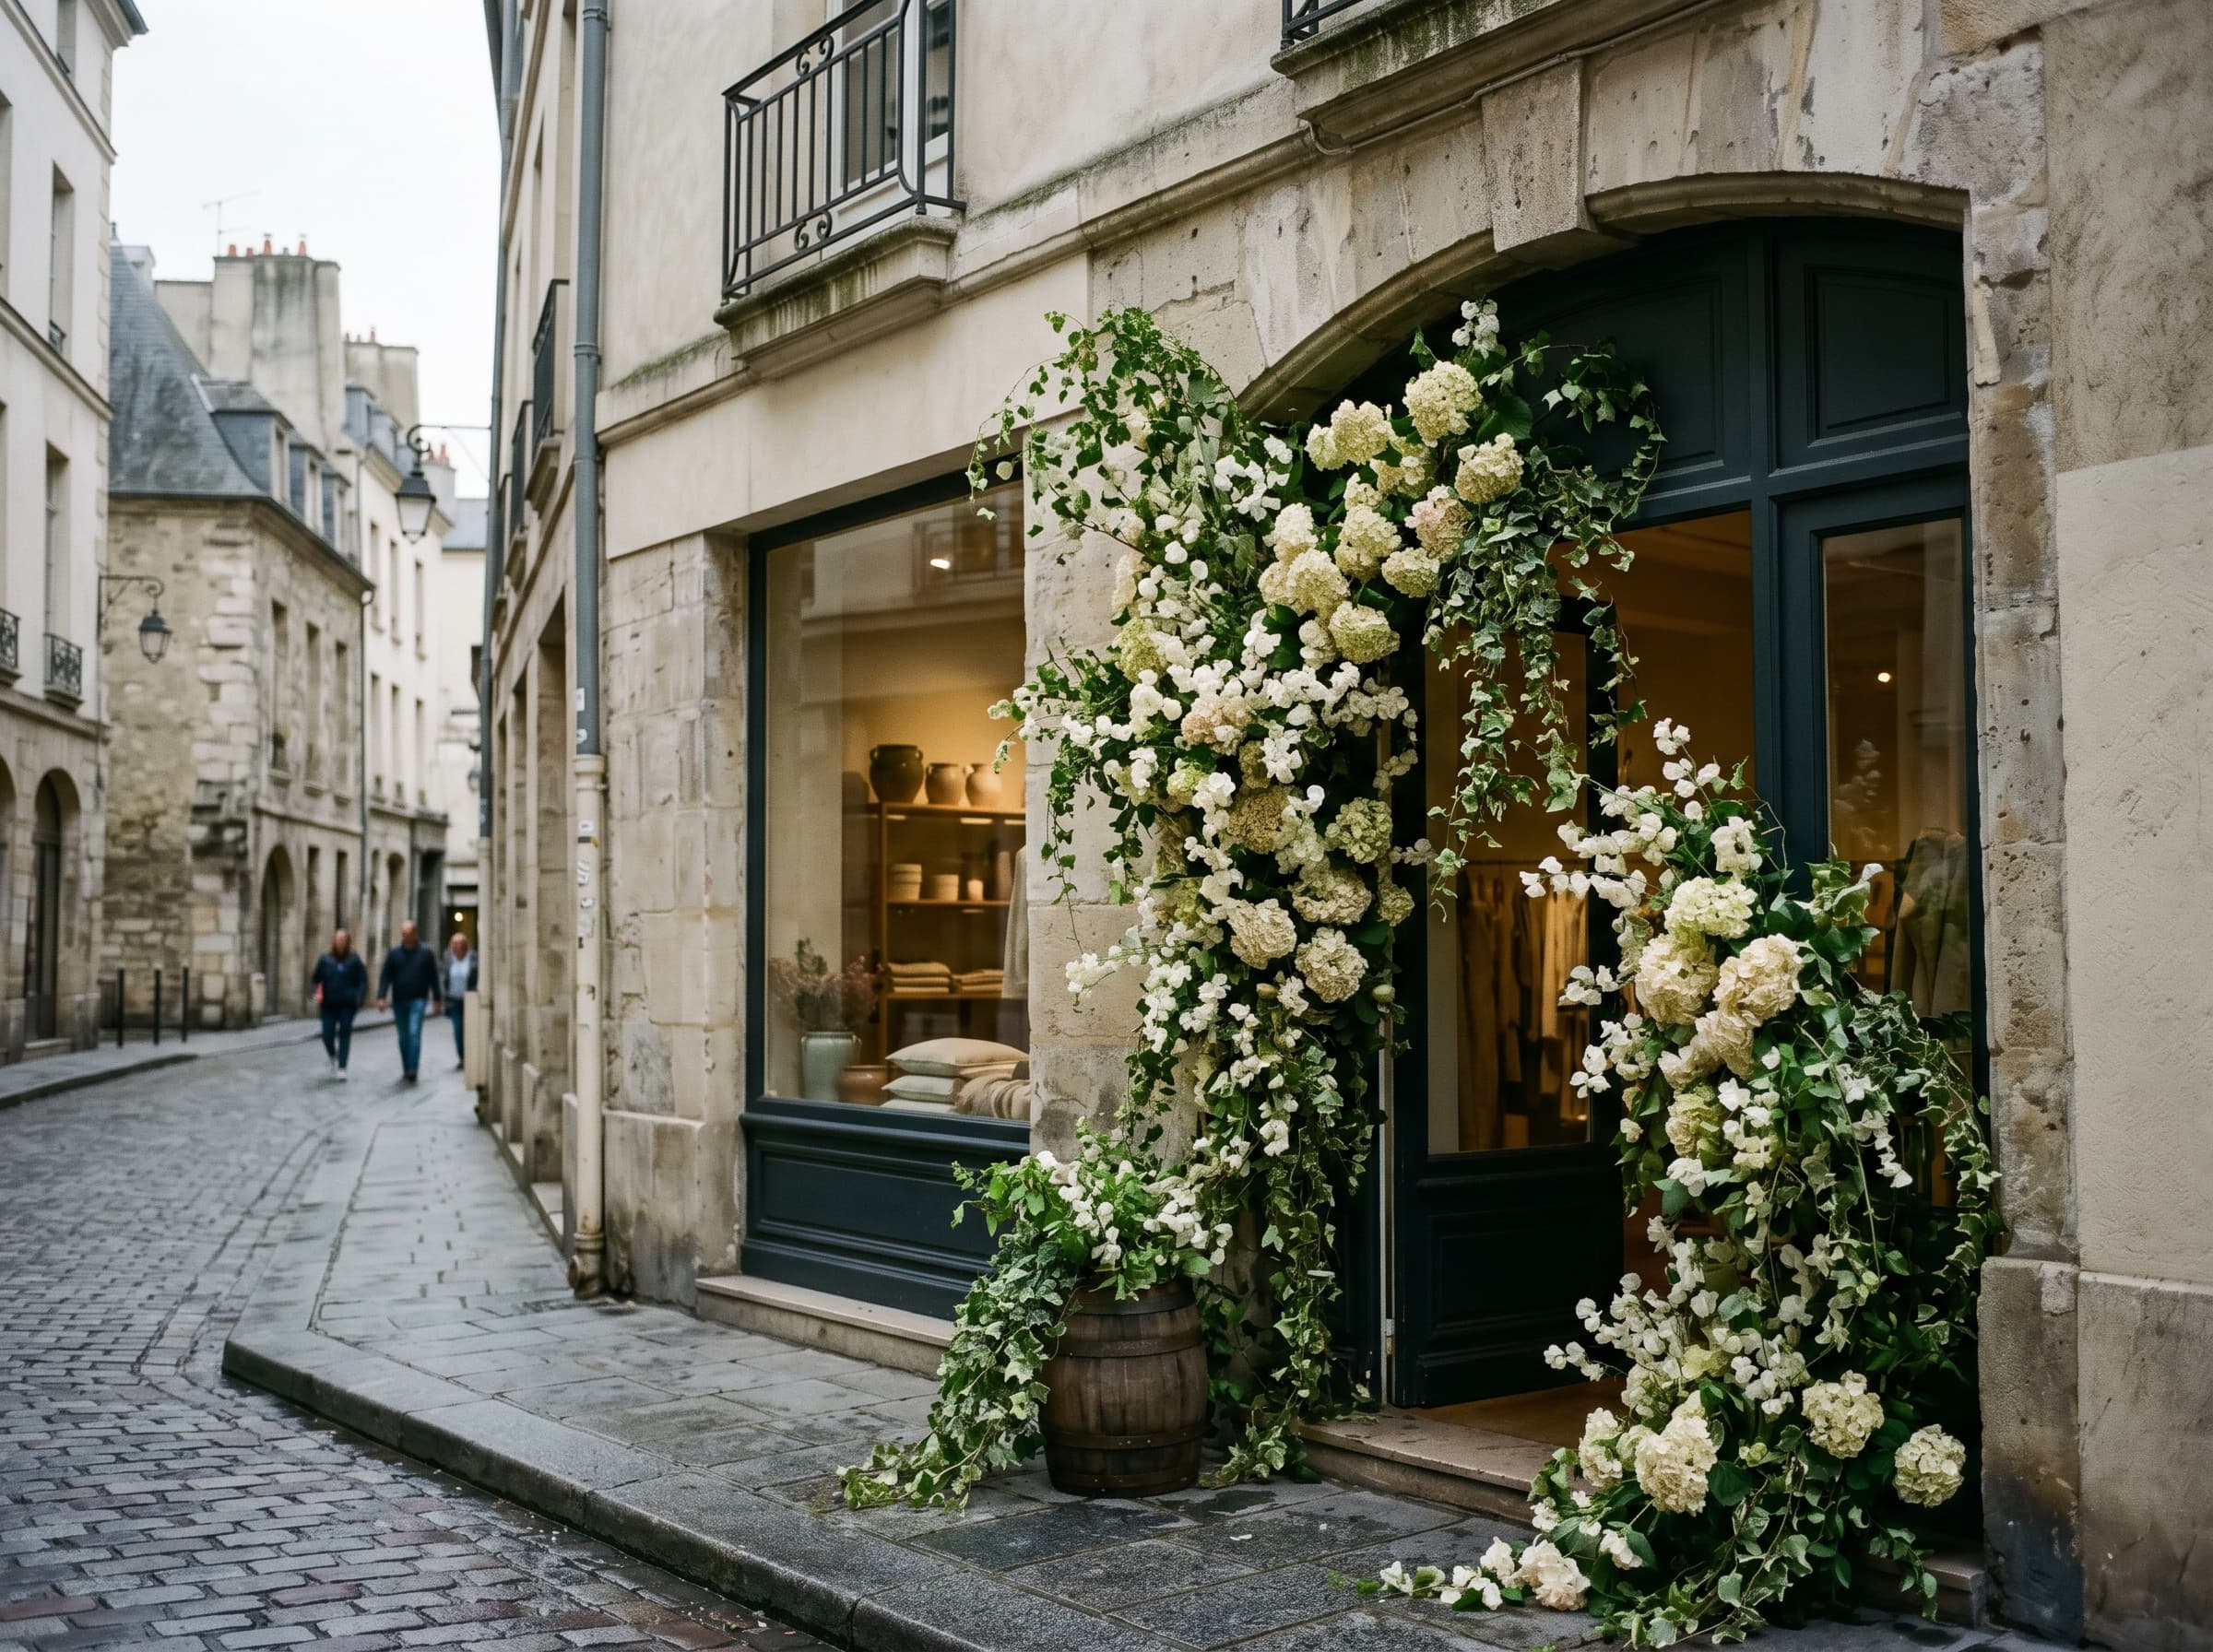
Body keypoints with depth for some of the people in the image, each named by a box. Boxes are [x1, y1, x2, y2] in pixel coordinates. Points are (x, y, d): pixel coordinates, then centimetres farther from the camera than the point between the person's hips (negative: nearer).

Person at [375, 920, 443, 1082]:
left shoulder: (425, 953, 2)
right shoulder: (394, 954, 5)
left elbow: (434, 977, 5)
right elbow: (385, 977, 3)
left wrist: (437, 999, 4)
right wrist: (381, 997, -8)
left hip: (418, 1000, -3)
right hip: (399, 1001, 3)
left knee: (414, 1033, -15)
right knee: (403, 1037, 9)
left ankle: (413, 1069, -21)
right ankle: (406, 1069, 19)